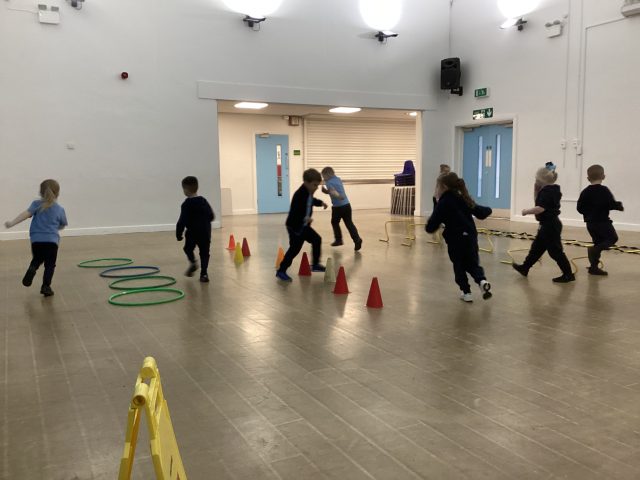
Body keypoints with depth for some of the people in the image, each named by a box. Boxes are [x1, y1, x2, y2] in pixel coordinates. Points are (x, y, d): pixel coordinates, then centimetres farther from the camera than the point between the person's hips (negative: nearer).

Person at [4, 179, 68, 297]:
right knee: (50, 265, 11)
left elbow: (26, 214, -12)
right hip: (52, 240, -1)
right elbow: (62, 226, 19)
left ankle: (32, 269, -4)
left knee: (37, 259, 25)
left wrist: (12, 223, -18)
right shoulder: (60, 209, 7)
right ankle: (46, 287, 2)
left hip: (36, 239, 1)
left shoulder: (37, 204, 5)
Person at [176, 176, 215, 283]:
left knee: (188, 249, 21)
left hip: (192, 232, -3)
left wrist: (179, 234, -5)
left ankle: (193, 262, 0)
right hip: (205, 232, 3)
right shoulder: (204, 201, 6)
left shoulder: (186, 205, -9)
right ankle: (204, 273, 1)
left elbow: (182, 221, -12)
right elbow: (211, 216, 10)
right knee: (204, 253, 8)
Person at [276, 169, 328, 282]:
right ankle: (281, 271, 2)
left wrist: (321, 203, 14)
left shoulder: (309, 193, 2)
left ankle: (315, 265, 30)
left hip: (304, 226, 10)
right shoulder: (299, 195, -27)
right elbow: (293, 212, -31)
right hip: (295, 227, -10)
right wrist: (304, 218, -43)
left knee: (317, 240, 16)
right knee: (295, 248, -7)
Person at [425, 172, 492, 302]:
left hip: (455, 240, -4)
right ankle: (482, 280, -7)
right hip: (471, 237, 4)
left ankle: (466, 292, 19)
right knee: (473, 264, 19)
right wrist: (487, 210, 35)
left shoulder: (443, 204, -8)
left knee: (459, 267, 17)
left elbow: (430, 228, -11)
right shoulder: (464, 199, 8)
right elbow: (481, 213, 13)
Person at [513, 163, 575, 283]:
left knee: (555, 251, -5)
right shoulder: (550, 190, 11)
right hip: (548, 225, 11)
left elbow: (540, 208, -29)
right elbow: (539, 202, 19)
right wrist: (536, 190, 8)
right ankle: (524, 268, 29)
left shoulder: (547, 191, -20)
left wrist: (526, 211, -14)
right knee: (536, 248, 18)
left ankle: (568, 274, 1)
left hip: (550, 226, -11)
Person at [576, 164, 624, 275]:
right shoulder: (604, 190, -13)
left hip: (590, 222, 6)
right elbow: (612, 204, -17)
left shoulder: (585, 192, 3)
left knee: (598, 242, 15)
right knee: (612, 238, 11)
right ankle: (594, 249, -14)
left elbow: (580, 208, 3)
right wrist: (620, 206, 3)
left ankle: (594, 267, 13)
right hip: (602, 221, -6)